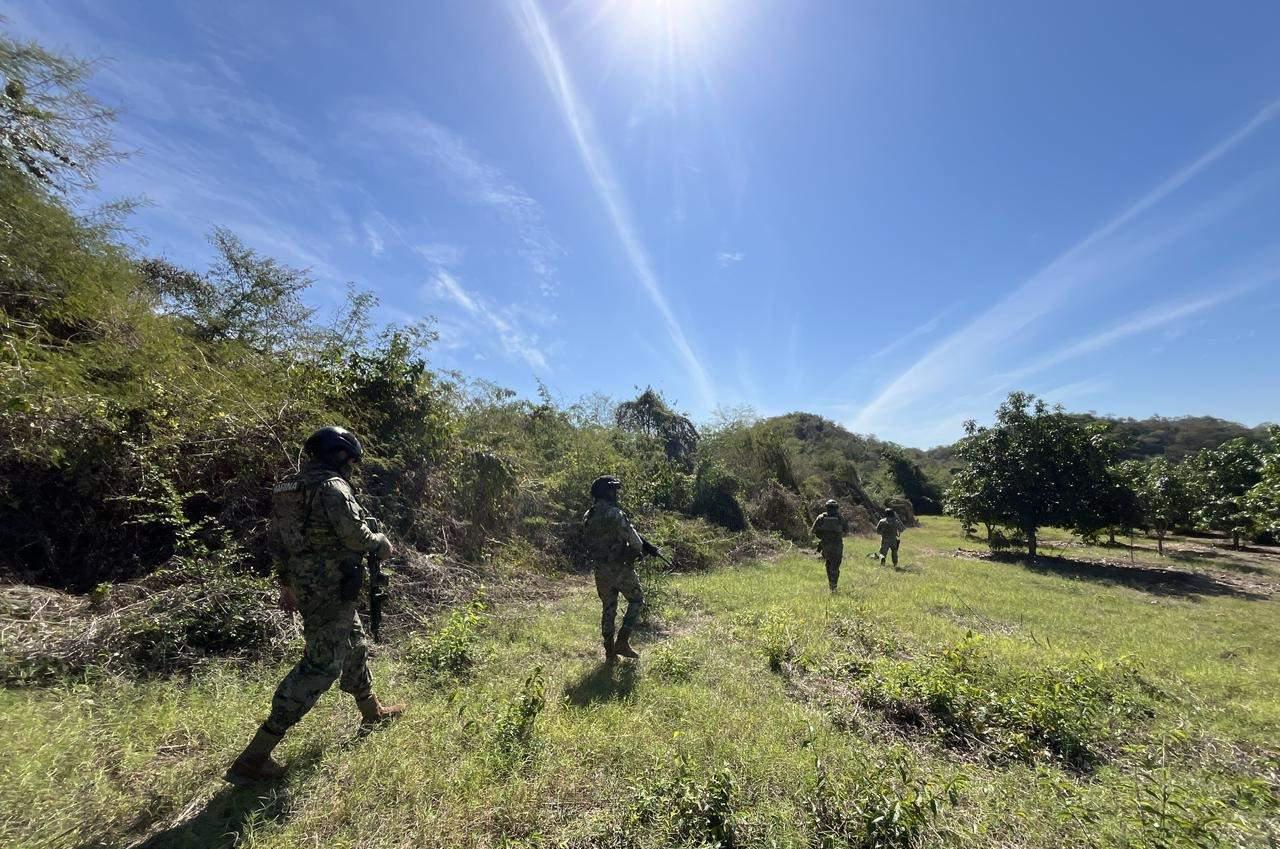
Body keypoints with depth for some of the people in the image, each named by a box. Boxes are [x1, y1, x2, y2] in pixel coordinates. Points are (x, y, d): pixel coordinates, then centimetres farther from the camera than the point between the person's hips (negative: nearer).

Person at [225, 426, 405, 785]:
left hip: (306, 587, 10)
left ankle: (372, 713, 40)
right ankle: (253, 758, 5)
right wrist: (382, 543, -1)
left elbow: (277, 544, 15)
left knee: (354, 646, 23)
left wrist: (287, 585, 22)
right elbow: (357, 537, -21)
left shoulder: (287, 488, 10)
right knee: (321, 665, -1)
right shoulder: (332, 487, -19)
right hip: (331, 591, -10)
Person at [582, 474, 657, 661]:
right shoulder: (614, 514, -21)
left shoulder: (587, 517, 5)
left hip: (600, 569, 7)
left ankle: (610, 651, 23)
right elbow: (632, 537, -18)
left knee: (608, 608, 17)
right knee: (636, 600, 14)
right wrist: (640, 550, 7)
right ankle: (622, 641, 9)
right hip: (620, 567, -7)